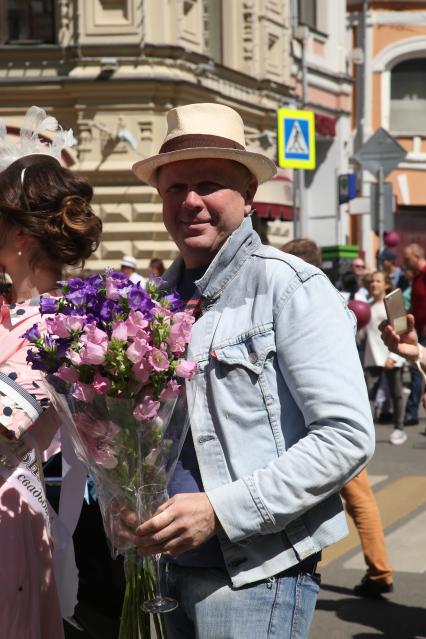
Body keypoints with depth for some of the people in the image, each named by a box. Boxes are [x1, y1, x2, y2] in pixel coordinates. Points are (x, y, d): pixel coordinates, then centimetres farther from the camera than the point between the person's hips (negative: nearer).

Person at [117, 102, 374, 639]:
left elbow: (347, 436, -17)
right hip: (172, 564, 6)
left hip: (258, 572, -6)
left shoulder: (289, 286, -12)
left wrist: (221, 510, -19)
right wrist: (129, 510, -1)